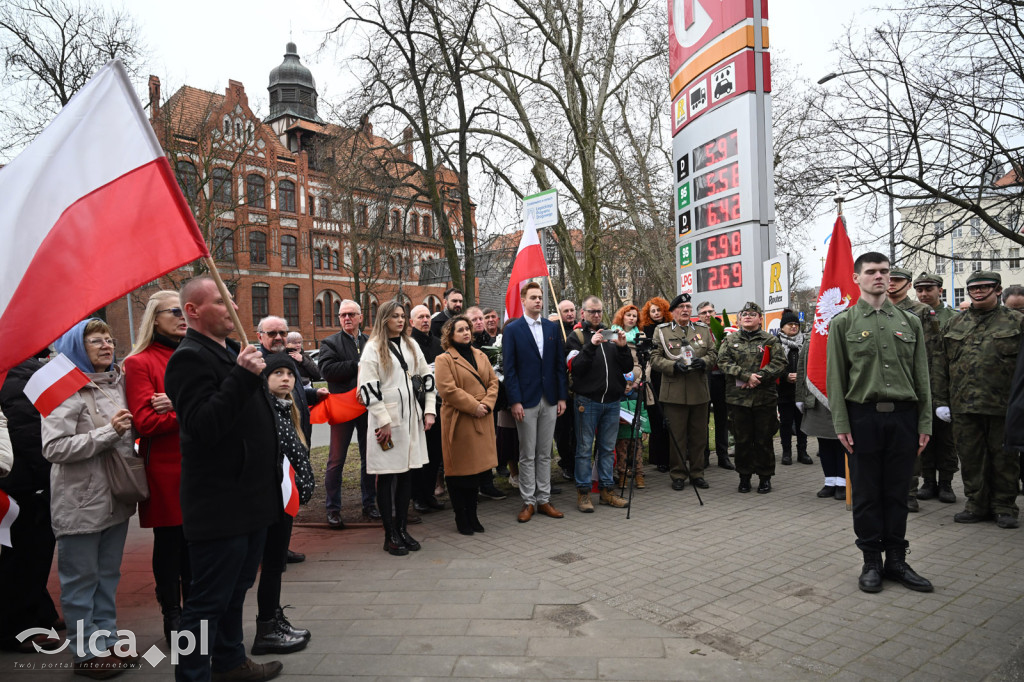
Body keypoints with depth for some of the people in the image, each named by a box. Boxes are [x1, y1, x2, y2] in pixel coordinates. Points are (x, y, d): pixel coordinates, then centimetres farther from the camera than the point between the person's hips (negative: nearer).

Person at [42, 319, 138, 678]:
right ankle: (86, 652, 18)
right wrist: (108, 432, -22)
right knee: (82, 579, 6)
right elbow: (53, 448, -19)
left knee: (108, 575, 16)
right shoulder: (67, 390, -12)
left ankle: (107, 642, 28)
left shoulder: (117, 382, 8)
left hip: (116, 497, 7)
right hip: (81, 504, -7)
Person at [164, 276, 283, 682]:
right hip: (220, 506, -10)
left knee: (236, 589, 23)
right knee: (209, 599, 2)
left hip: (249, 499, 10)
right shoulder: (190, 357, -16)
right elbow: (201, 427, -29)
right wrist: (242, 376, -32)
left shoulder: (232, 351, 15)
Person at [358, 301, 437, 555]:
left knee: (406, 473, 10)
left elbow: (427, 377, 14)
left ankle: (402, 529, 20)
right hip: (386, 421, -6)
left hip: (412, 419, 6)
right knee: (387, 476, 1)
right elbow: (368, 387, -12)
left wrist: (429, 410, 5)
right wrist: (383, 421, -15)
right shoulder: (373, 348, -5)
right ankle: (390, 535, 9)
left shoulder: (411, 345, 13)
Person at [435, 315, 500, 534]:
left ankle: (472, 515, 25)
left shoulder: (481, 356, 14)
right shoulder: (444, 359, -6)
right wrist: (474, 406, -17)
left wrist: (487, 404, -6)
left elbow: (493, 381, 11)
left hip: (482, 420, 6)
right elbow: (448, 390, -15)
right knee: (459, 470, 2)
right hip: (459, 421, -6)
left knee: (477, 467, 12)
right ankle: (461, 518, 15)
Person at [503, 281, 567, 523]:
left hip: (549, 400, 4)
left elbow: (560, 364, 9)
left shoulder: (552, 328, 9)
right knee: (527, 455, 4)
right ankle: (528, 502, 14)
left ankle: (543, 500, 20)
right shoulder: (512, 329, -2)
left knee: (545, 453, 11)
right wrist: (515, 401, -12)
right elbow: (509, 368, -6)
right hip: (526, 400, -4)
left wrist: (562, 396, 3)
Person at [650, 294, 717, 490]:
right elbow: (655, 358, -2)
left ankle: (697, 473, 22)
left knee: (699, 435, 9)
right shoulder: (662, 331, 3)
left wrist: (704, 361, -8)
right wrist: (674, 365, -17)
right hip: (674, 392, -3)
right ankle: (678, 475, 14)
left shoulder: (703, 330, 13)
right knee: (677, 436, 2)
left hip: (699, 392, 3)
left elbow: (713, 353, 13)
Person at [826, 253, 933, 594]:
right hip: (863, 416, -2)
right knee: (866, 493, 5)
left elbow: (921, 376, 9)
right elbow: (835, 377, -2)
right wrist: (841, 424, -8)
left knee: (897, 492, 10)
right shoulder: (843, 323, 2)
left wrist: (925, 422, 4)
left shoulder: (910, 321, 10)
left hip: (903, 416, 3)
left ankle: (897, 560, 22)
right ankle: (872, 562, 17)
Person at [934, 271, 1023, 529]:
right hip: (964, 406, 2)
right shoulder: (954, 324, 12)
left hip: (1003, 407, -2)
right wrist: (941, 401, 6)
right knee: (970, 456, 8)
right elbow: (941, 366, 11)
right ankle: (977, 504, 20)